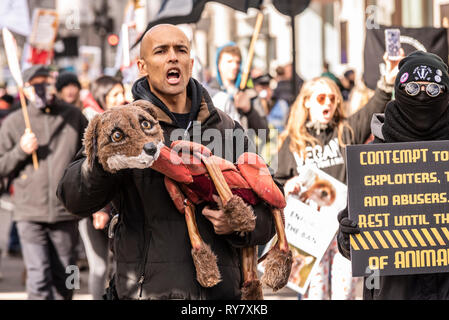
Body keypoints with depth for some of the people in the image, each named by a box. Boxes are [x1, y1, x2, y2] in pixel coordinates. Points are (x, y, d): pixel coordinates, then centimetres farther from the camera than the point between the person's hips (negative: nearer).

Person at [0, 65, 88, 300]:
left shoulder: (74, 117, 7)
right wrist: (20, 151, -10)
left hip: (66, 211, 1)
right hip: (29, 213, -1)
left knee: (63, 280, 9)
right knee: (38, 279, -8)